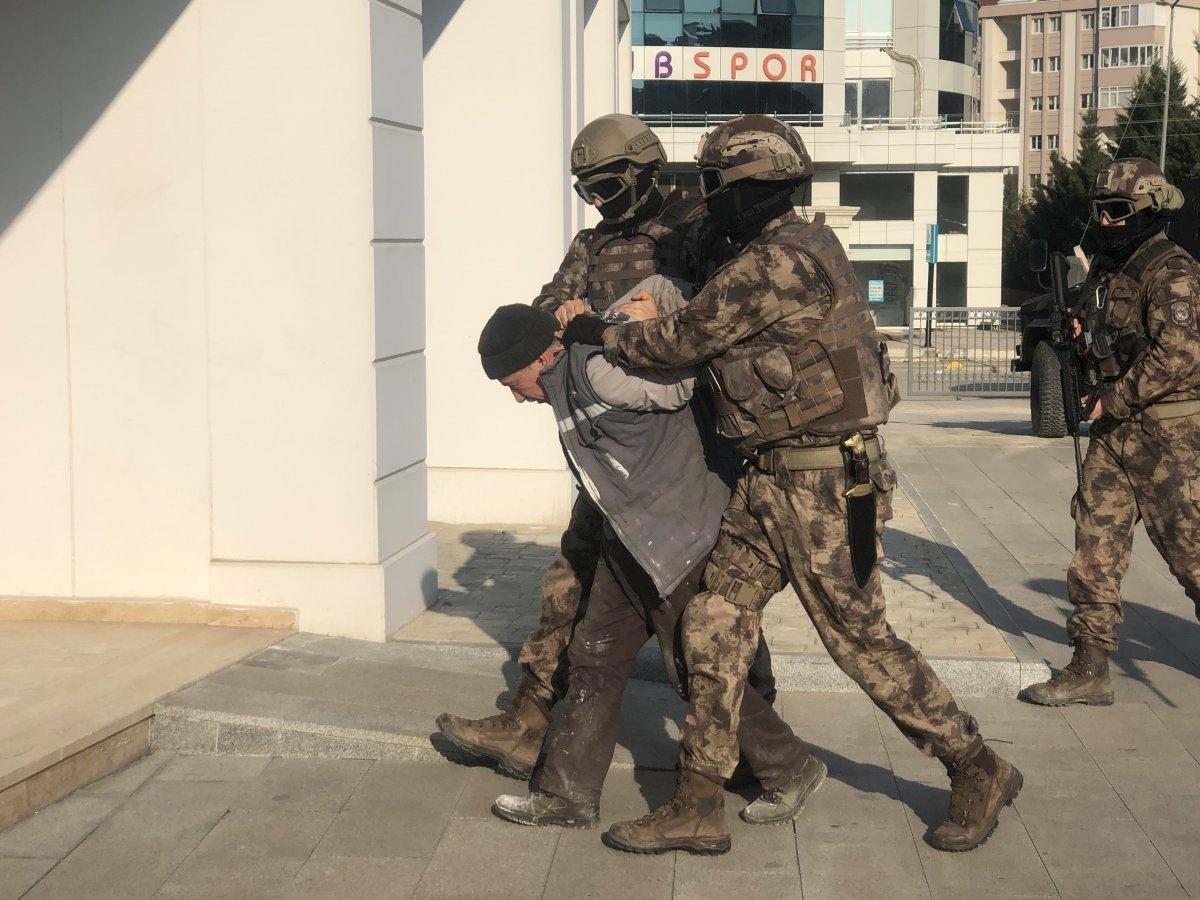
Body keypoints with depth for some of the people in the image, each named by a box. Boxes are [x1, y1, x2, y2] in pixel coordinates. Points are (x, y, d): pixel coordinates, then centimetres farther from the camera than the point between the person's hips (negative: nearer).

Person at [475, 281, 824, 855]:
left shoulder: (598, 374, -23)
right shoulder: (575, 379, 7)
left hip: (684, 539, -10)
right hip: (634, 544, 10)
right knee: (595, 658, 12)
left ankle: (791, 769, 19)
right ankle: (568, 794, 20)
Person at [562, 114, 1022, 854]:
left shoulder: (780, 262, -20)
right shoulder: (799, 246, 12)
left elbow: (684, 340, -14)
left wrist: (601, 335, 1)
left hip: (825, 485, -10)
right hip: (772, 482, 10)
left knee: (862, 641, 1)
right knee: (715, 623, 6)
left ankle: (979, 772, 18)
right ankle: (698, 801, 11)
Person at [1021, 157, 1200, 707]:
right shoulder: (1106, 269, 13)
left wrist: (1116, 401, -17)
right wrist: (1079, 331, 6)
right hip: (1114, 427, 8)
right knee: (1096, 543, 5)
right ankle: (1089, 670, 9)